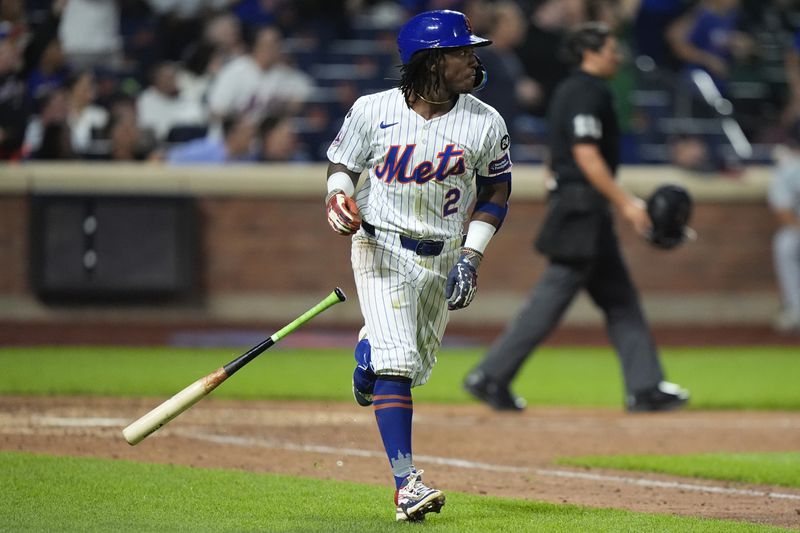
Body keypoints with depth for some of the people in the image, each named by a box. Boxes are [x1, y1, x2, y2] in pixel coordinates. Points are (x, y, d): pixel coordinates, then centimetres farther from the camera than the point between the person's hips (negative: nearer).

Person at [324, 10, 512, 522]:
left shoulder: (486, 123, -5)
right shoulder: (373, 111, -10)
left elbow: (496, 192, 5)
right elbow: (343, 166, 5)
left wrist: (471, 258, -5)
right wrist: (339, 197, -18)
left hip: (444, 259, 3)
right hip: (382, 248, -3)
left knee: (416, 366, 16)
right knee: (396, 363, -17)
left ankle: (370, 357, 53)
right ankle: (406, 483, -22)